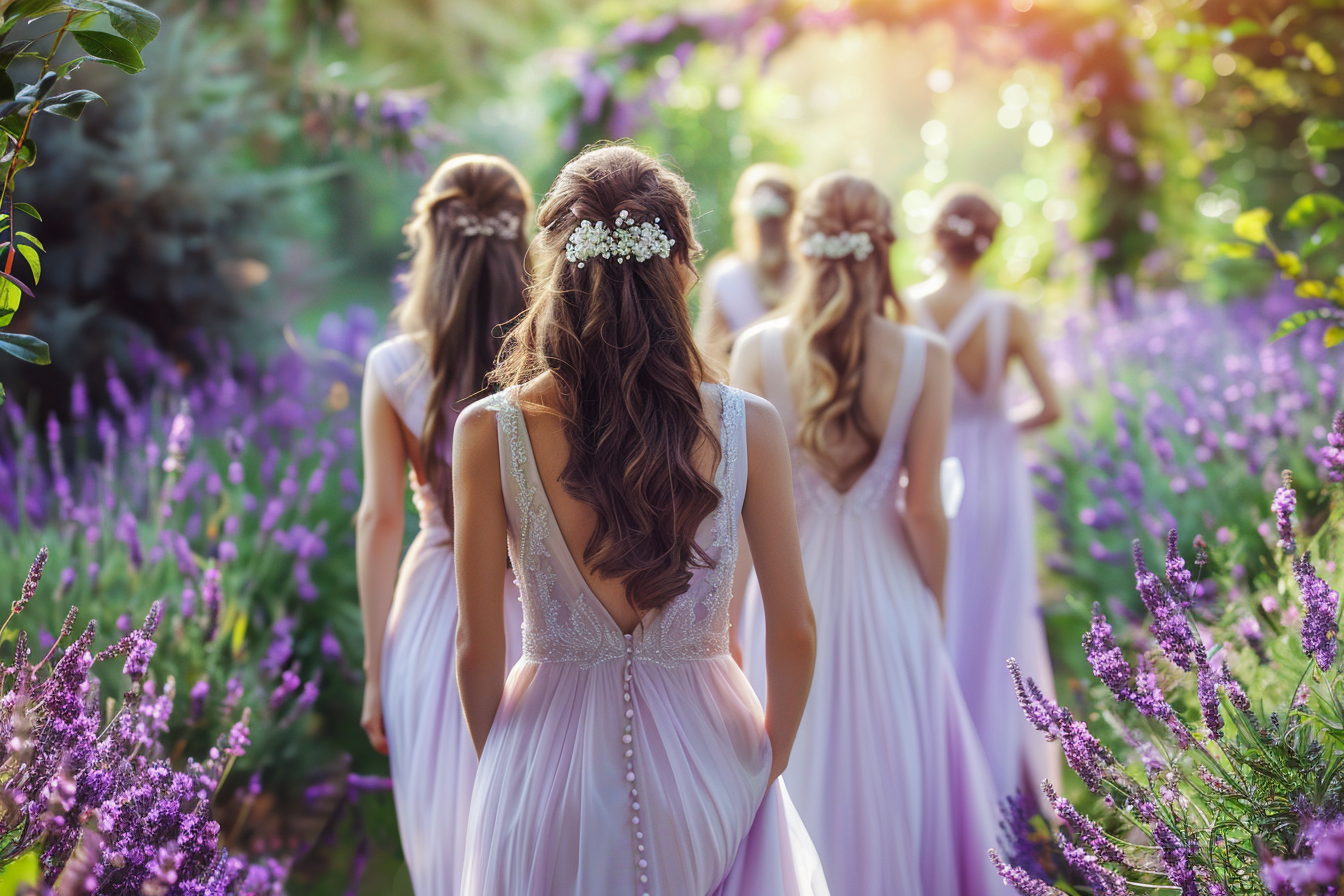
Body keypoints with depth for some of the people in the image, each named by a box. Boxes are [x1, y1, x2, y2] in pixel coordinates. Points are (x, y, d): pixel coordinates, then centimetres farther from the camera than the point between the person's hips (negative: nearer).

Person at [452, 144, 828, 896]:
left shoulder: (488, 433, -13)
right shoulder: (749, 429, -12)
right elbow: (795, 631, -7)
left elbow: (479, 647, -6)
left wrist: (501, 769, 11)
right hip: (704, 754, 0)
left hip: (549, 765, 0)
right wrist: (771, 757, 11)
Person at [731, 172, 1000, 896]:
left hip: (789, 583, 1)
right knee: (887, 771, 16)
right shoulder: (926, 360, -12)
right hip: (884, 586, 0)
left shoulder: (759, 348, -11)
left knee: (794, 770, 16)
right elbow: (924, 508, -9)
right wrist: (938, 603, 7)